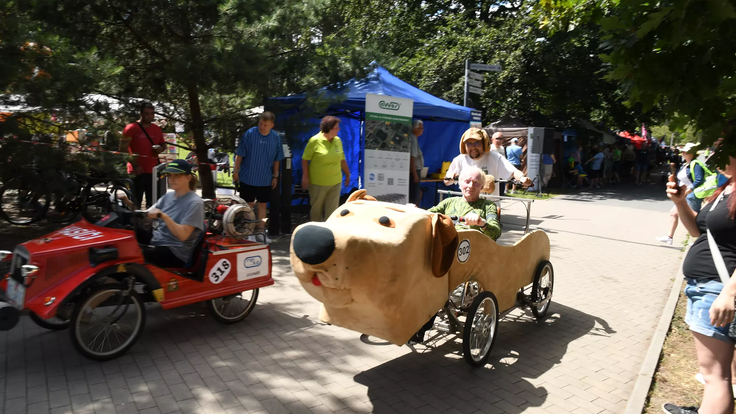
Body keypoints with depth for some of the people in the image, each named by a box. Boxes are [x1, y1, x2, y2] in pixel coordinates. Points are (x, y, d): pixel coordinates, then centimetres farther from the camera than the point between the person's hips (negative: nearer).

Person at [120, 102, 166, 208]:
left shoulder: (157, 129, 10)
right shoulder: (131, 128, -6)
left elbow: (163, 145, 23)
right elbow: (123, 149, -9)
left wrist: (160, 148, -2)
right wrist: (135, 165, -14)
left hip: (153, 171, 5)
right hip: (137, 171, -5)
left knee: (152, 203, 13)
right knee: (135, 203, -1)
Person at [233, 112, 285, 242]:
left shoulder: (276, 138, -3)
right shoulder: (249, 134, -11)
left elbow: (276, 159, 6)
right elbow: (240, 155, -5)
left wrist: (275, 176, 9)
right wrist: (236, 171, -4)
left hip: (265, 180, 2)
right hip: (248, 178, -2)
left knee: (262, 205, 10)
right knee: (249, 205, 6)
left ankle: (261, 232, 20)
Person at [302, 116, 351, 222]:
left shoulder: (338, 140, 3)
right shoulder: (315, 141, -11)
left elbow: (342, 159, 14)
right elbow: (305, 159, -7)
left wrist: (347, 174, 18)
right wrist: (305, 177, -11)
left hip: (335, 182, 3)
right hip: (317, 183, -3)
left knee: (332, 210, 3)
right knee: (316, 209, 12)